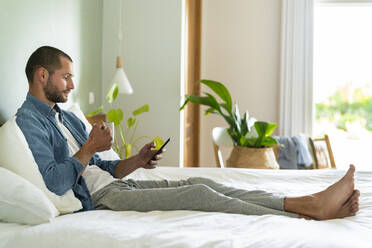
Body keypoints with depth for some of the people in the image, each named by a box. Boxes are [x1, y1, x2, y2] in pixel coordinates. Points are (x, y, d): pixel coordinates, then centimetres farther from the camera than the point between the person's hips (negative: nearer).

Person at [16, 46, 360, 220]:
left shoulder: (68, 118, 22)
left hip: (113, 185, 9)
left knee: (200, 183, -10)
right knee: (199, 195, -20)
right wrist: (90, 147, -12)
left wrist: (137, 161, 6)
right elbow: (53, 182, -21)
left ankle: (312, 202, -18)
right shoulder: (28, 122, -8)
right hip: (94, 199, -9)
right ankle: (310, 214, -21)